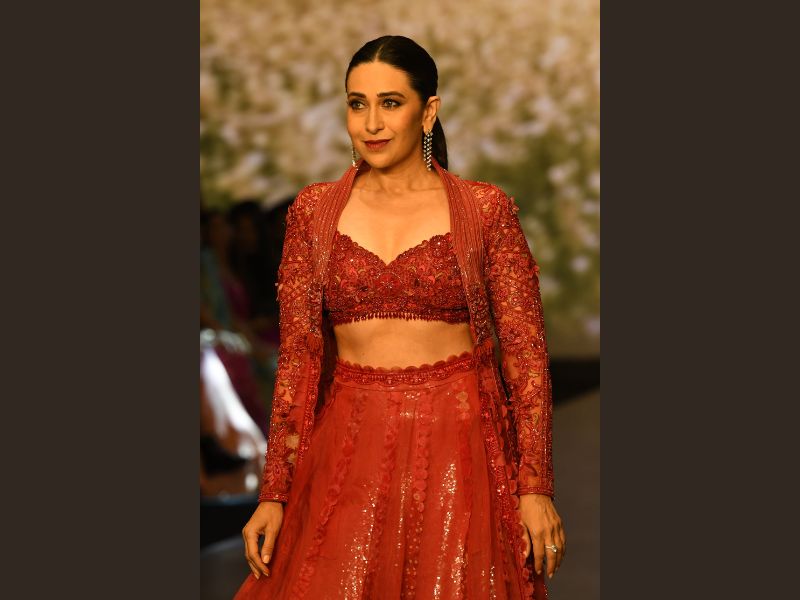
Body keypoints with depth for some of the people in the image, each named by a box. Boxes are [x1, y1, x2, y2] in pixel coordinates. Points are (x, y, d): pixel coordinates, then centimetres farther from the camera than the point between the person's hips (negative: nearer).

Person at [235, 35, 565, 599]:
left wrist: (535, 486, -8)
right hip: (350, 445, 2)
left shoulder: (486, 209, -1)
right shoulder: (314, 210, 5)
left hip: (460, 441, -2)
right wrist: (274, 491, 0)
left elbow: (526, 352, -2)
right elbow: (297, 354, 4)